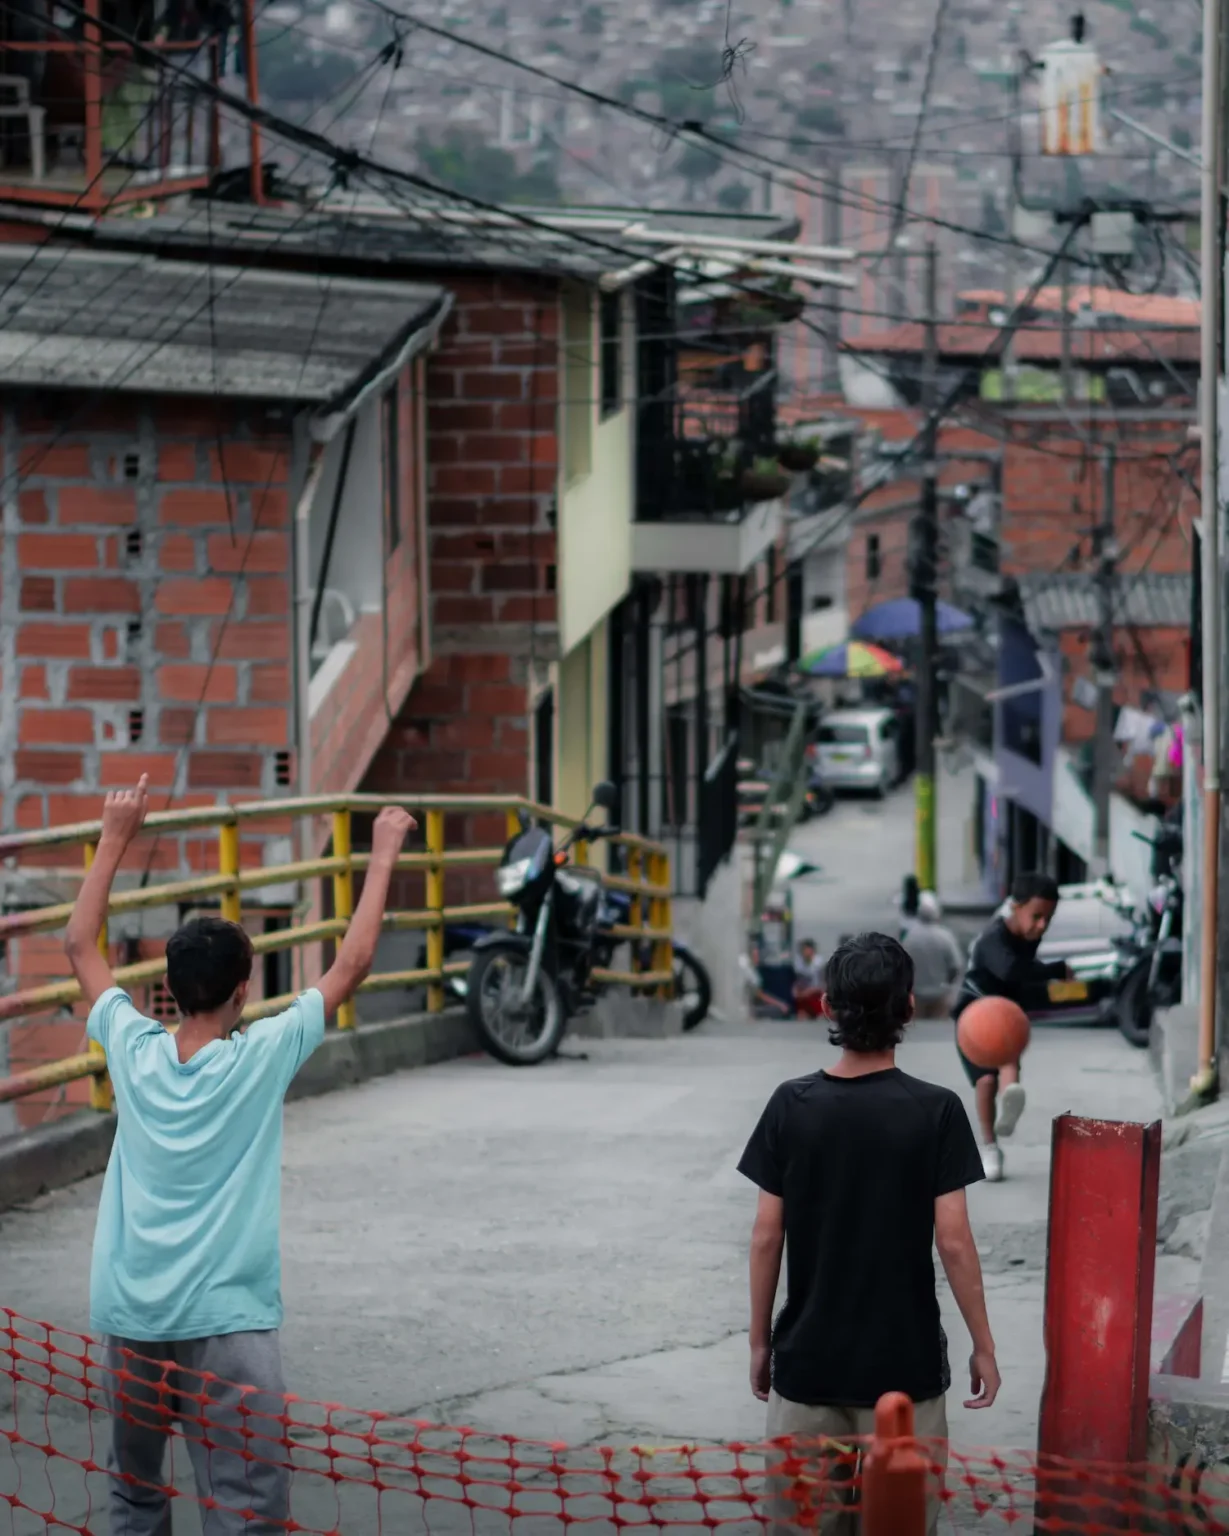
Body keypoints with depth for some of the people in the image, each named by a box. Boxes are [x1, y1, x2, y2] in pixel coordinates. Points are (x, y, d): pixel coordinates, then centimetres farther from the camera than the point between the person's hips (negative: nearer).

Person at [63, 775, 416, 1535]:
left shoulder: (134, 1051, 1)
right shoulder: (262, 1057, -8)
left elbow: (81, 944, 16)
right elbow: (352, 965, -2)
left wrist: (115, 840, 23)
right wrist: (385, 855, 7)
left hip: (129, 1321, 5)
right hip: (226, 1323, -5)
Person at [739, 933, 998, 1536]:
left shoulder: (792, 1106, -4)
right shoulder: (936, 1111, -10)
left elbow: (767, 1237, -2)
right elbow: (953, 1242, -10)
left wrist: (759, 1341, 10)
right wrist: (983, 1347, 1)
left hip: (808, 1358, 2)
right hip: (904, 1362, -2)